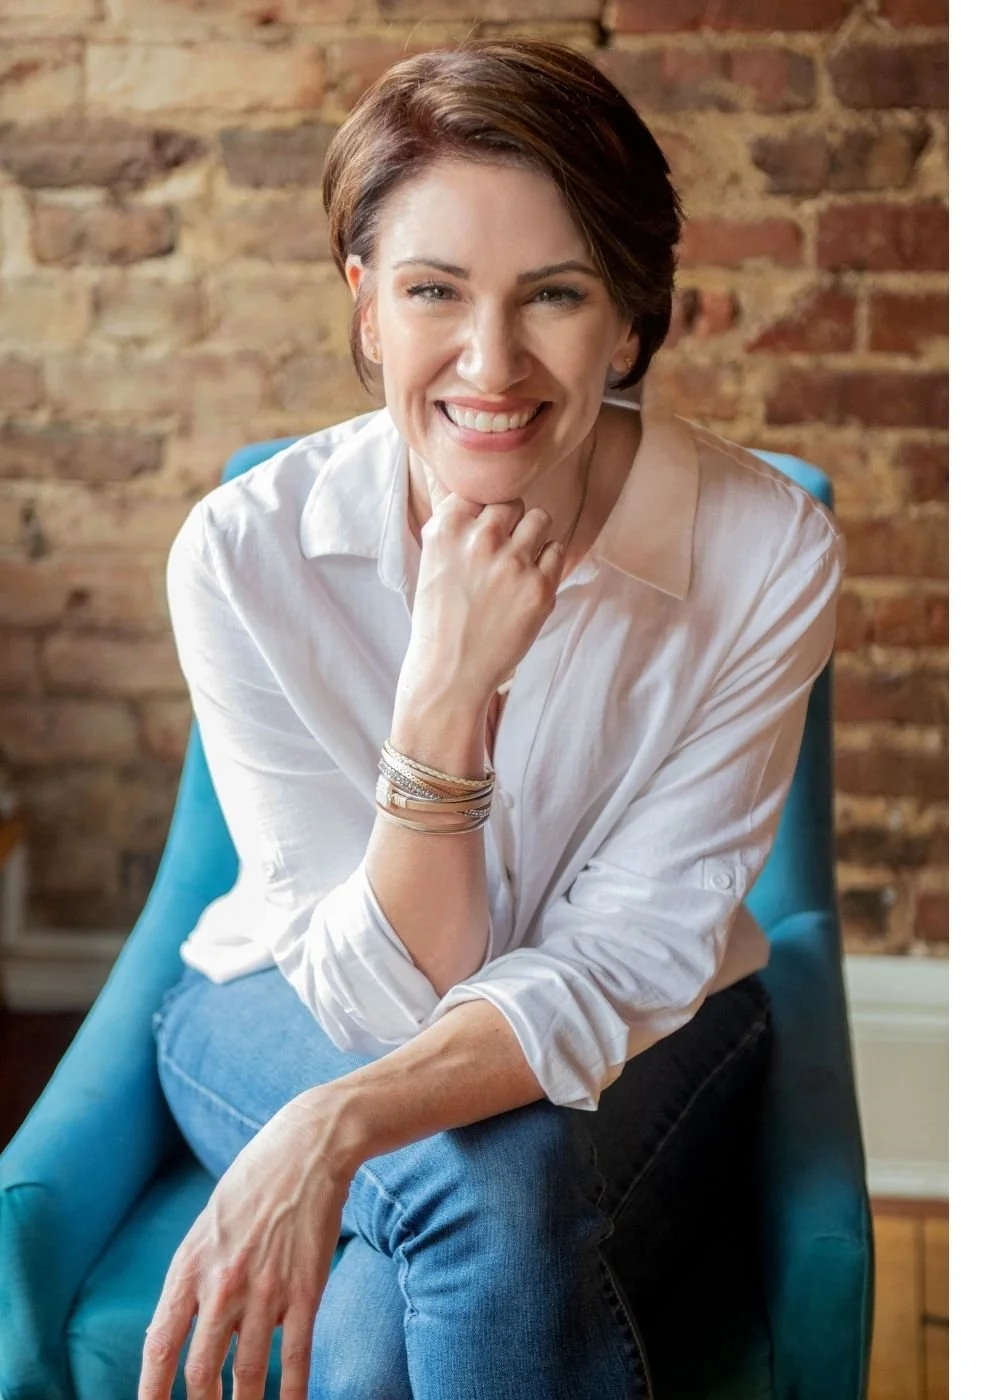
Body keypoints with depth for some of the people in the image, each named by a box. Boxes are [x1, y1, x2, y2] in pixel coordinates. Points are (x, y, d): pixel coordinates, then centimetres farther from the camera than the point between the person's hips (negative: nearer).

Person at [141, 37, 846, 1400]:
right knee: (488, 1177, -33)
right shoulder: (246, 554, -21)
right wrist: (447, 685, -35)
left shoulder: (769, 554, -22)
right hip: (305, 1008, 1)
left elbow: (615, 969, -20)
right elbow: (383, 994, -19)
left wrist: (335, 1128, -38)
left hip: (639, 1043, 0)